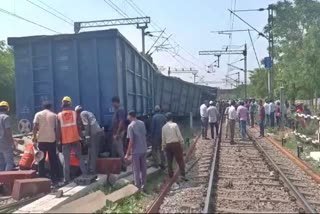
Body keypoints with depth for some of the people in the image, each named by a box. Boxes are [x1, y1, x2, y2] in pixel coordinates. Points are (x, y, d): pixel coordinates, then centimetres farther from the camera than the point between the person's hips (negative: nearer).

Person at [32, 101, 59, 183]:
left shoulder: (38, 114, 4)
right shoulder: (54, 115, 4)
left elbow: (35, 127, -4)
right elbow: (56, 128, 3)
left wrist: (34, 139, -1)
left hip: (41, 140, 0)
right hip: (52, 140, 0)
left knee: (41, 160, 8)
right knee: (53, 160, 8)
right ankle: (54, 178, 10)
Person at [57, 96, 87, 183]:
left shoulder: (59, 115, -1)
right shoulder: (74, 113, 0)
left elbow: (58, 129, -1)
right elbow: (79, 126, 0)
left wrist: (59, 140, 6)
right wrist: (81, 136, 9)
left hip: (65, 141, -1)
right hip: (75, 139, 1)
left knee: (66, 160, 3)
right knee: (80, 157, 11)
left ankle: (66, 179, 3)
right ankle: (85, 174, 9)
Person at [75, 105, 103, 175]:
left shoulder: (82, 114, 1)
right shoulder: (88, 113, 27)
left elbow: (87, 125, -10)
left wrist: (87, 137, -12)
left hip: (94, 133, -9)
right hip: (99, 131, 9)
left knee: (92, 152, -4)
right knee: (95, 151, 14)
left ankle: (92, 170, -2)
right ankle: (92, 168, 21)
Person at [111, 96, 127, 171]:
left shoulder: (120, 110, -15)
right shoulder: (116, 110, 15)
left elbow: (121, 122, -22)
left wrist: (117, 134, -23)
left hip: (119, 133, -10)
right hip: (115, 133, 10)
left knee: (119, 150, -5)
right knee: (115, 149, 14)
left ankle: (123, 166, 2)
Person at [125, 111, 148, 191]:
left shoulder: (130, 126, -15)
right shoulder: (142, 123, 3)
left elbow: (131, 141, -18)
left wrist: (127, 153, -13)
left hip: (136, 151, -6)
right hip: (144, 150, 6)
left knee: (136, 170, 6)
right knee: (143, 168, 15)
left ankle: (138, 187, 12)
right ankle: (143, 186, 24)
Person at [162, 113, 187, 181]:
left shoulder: (164, 127, 3)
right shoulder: (175, 125, -8)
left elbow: (163, 138, 6)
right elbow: (179, 135, -9)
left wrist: (163, 147, 15)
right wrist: (182, 143, -1)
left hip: (168, 145, 4)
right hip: (176, 144, -4)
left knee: (169, 161, 13)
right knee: (180, 160, 1)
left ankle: (171, 175, 19)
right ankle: (182, 175, -6)